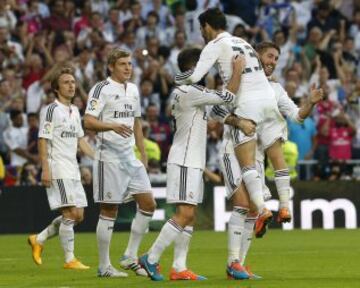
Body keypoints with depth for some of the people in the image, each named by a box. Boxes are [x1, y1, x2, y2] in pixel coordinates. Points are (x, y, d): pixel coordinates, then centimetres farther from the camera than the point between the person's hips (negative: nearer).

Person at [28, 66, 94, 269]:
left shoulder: (75, 111, 17)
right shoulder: (51, 110, -7)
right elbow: (43, 140, -10)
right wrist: (45, 169, -17)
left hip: (73, 171, 8)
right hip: (58, 170, -8)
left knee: (78, 215, 7)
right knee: (71, 213, -12)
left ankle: (39, 240, 20)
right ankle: (70, 260, -6)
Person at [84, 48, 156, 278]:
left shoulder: (133, 90, 15)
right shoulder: (102, 89, -8)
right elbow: (88, 122, -15)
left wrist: (143, 155, 19)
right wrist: (113, 126, -31)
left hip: (130, 156, 8)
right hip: (109, 157, -8)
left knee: (148, 204, 2)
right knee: (109, 210, -4)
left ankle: (130, 257, 11)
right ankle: (104, 266, 3)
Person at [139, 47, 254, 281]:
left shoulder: (187, 91, 15)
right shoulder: (189, 92, -16)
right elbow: (227, 97, -17)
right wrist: (238, 71, -7)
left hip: (192, 163, 10)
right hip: (184, 163, -10)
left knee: (190, 216, 8)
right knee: (184, 214, -12)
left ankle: (179, 268, 6)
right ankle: (151, 259, -9)